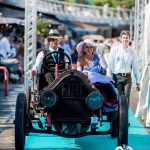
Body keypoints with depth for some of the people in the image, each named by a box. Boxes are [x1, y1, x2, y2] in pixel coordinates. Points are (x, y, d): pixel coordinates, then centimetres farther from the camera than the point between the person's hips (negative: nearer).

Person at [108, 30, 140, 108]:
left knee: (127, 97, -8)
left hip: (127, 77, 1)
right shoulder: (114, 49, 1)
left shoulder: (132, 51, 5)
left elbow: (135, 67, 10)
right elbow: (110, 64, 3)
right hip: (117, 76, -1)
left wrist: (137, 82, 11)